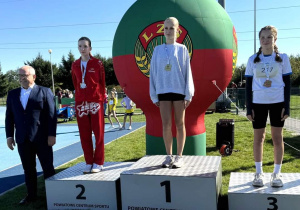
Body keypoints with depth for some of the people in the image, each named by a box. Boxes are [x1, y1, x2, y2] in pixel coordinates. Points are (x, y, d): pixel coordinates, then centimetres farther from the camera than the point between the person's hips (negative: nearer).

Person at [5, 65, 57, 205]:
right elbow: (9, 117, 12)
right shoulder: (12, 94, 11)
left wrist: (52, 134, -10)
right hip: (22, 139, 4)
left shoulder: (45, 92, -2)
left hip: (42, 138, -3)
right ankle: (31, 195, 26)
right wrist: (9, 136, 5)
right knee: (28, 169, 12)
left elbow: (52, 115, -5)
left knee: (48, 167, 7)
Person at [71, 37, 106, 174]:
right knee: (84, 135, 6)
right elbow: (75, 84, 13)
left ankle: (98, 163, 12)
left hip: (95, 102, -3)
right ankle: (89, 162, 17)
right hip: (80, 103, 4)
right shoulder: (75, 65, 10)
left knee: (98, 133, 2)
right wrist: (78, 99, 7)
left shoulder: (97, 63, 0)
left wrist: (102, 99, -1)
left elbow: (102, 82, 2)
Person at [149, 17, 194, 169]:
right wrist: (154, 95, 3)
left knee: (179, 123, 4)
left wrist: (188, 94, -5)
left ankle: (179, 156, 13)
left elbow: (187, 72, 1)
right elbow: (153, 73, 7)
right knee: (166, 124, 2)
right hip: (163, 91, 2)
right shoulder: (157, 50, 8)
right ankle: (169, 156, 14)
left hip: (179, 90, -1)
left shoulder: (182, 49, 4)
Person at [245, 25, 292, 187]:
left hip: (278, 102, -1)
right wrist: (248, 107, -1)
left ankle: (277, 173, 17)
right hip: (258, 103, 1)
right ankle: (259, 173, 18)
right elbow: (248, 85, 4)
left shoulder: (282, 58, 2)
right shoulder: (253, 59, 4)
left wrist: (287, 106, -4)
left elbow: (287, 83, 3)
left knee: (277, 137, 5)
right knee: (258, 137, 6)